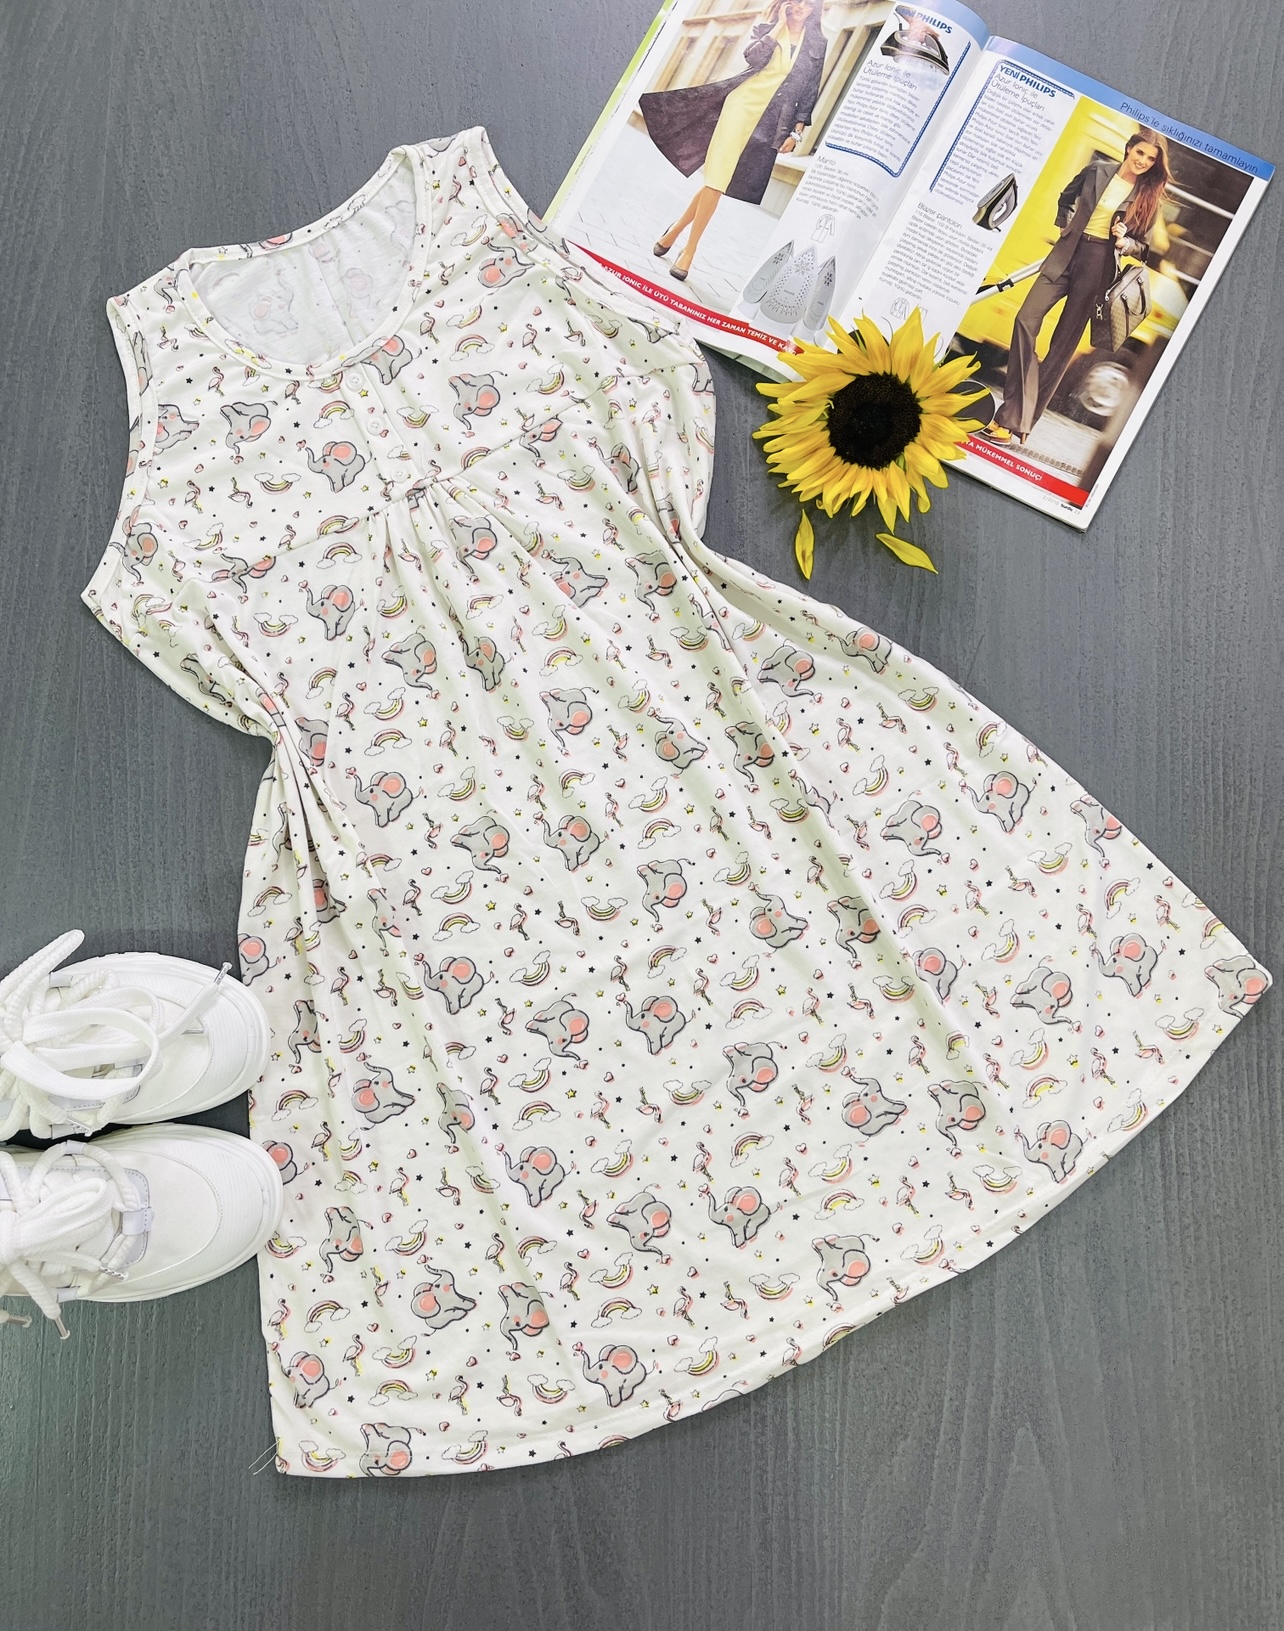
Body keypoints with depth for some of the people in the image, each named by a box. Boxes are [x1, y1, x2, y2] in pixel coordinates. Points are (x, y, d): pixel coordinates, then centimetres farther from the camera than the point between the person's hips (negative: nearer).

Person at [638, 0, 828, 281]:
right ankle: (689, 250, 3)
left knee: (719, 181, -1)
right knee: (717, 180, -9)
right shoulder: (767, 29, 7)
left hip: (770, 123, 1)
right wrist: (778, 26, -8)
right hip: (743, 106, -1)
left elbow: (810, 92, 9)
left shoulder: (818, 44, 9)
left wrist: (796, 131, 2)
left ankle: (677, 229, 14)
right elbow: (752, 57, -11)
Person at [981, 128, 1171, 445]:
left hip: (1099, 266, -1)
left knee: (1064, 341, -1)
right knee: (1026, 320, -14)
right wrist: (1066, 227, 7)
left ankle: (1017, 420, 1)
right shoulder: (1098, 169, 4)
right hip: (1068, 253, 2)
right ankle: (1015, 414, -12)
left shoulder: (1150, 196, 2)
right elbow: (1066, 198, 21)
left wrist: (1124, 243, -13)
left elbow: (1145, 247, 6)